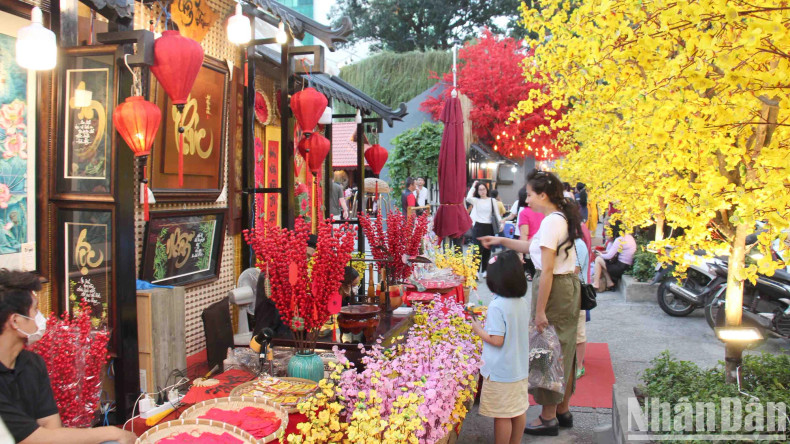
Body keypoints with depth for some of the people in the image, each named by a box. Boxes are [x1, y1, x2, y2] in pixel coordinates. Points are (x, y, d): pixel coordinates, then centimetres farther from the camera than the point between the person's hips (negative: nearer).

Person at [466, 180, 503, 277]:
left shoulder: (492, 200, 7)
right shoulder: (476, 201, 1)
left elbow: (496, 213, 7)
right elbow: (468, 198, -20)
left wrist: (500, 222, -11)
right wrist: (473, 187, -9)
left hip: (489, 227, 3)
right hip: (478, 226, -3)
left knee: (487, 250, 8)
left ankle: (484, 271, 19)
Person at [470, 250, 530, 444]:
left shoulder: (497, 307, -23)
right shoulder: (524, 303, 1)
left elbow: (497, 340, -24)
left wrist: (478, 330, -8)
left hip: (500, 372, -8)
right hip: (520, 368, 8)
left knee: (502, 415, 5)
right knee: (519, 410, 19)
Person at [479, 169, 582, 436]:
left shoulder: (550, 222, -19)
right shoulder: (563, 218, 10)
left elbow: (547, 270, -22)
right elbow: (534, 247, 22)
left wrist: (540, 311, -20)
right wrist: (502, 241, 21)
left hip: (554, 288, -10)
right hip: (570, 286, 10)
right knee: (564, 350, 18)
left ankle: (548, 418, 15)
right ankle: (563, 410, 32)